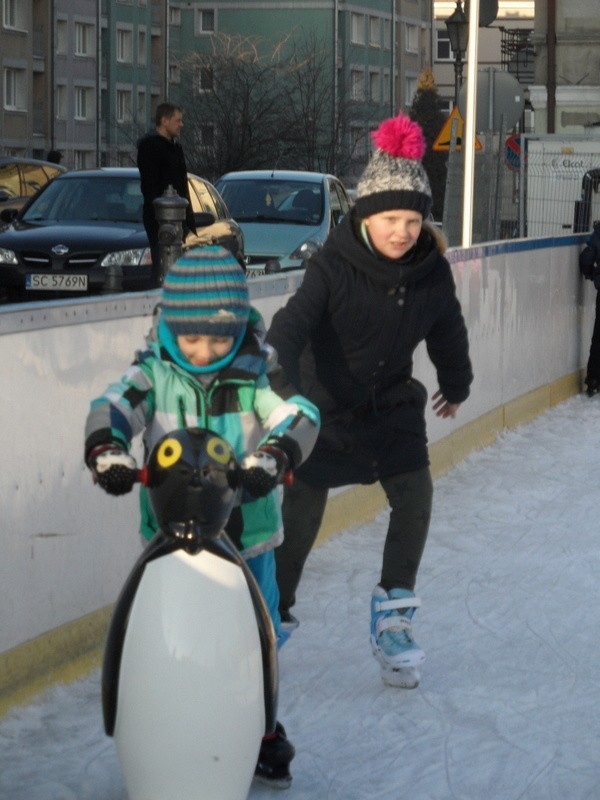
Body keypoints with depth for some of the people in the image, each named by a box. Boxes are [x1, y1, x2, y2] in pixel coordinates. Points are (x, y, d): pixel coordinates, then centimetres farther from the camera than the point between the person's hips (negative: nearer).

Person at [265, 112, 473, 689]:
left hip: (392, 403, 4)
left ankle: (393, 615, 1)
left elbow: (447, 332, 10)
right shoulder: (334, 266, -22)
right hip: (326, 404, -3)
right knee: (302, 510, 0)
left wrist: (456, 385, 27)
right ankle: (274, 614, 21)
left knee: (415, 492, -12)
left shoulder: (432, 271, -9)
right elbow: (293, 325, -33)